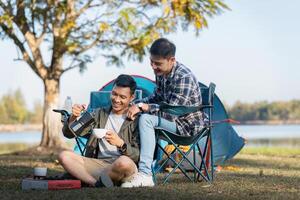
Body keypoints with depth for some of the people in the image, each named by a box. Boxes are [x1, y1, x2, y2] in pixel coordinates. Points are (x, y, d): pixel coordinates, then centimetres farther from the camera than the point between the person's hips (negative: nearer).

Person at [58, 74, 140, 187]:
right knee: (64, 156, -17)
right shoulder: (100, 114, 16)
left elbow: (138, 156, -6)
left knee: (124, 162, -40)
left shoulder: (136, 120, 2)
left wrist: (121, 144, -24)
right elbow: (69, 134, 11)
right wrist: (73, 118, -11)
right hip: (98, 163, 4)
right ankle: (97, 184, -28)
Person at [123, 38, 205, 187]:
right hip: (172, 121, 10)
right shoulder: (160, 73, 3)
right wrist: (135, 104, 1)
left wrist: (142, 106, -31)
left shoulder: (184, 78, -25)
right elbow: (156, 98, 18)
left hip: (187, 125, -10)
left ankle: (145, 175, -35)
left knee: (146, 119, -29)